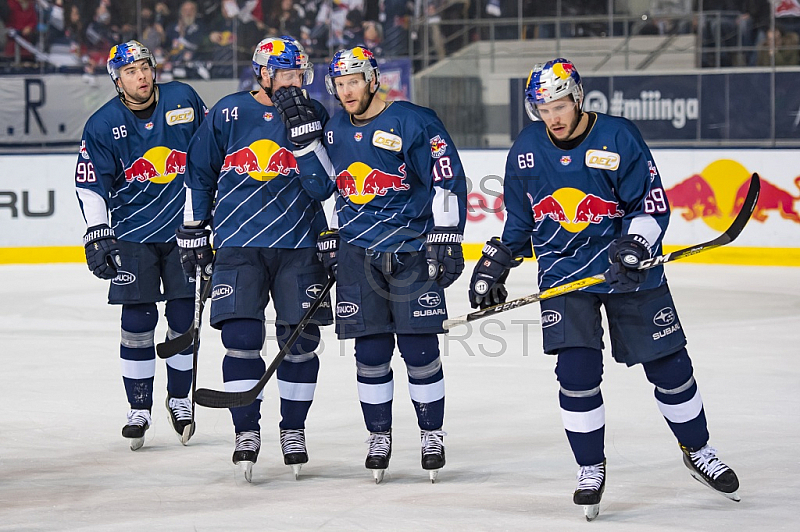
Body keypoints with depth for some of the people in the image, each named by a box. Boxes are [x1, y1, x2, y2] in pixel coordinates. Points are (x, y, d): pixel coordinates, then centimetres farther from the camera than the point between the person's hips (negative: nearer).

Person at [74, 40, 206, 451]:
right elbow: (91, 184, -5)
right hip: (133, 234, -1)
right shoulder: (102, 125, -6)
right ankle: (139, 408, 7)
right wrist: (97, 233, -14)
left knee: (185, 317, 3)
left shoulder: (183, 100, -2)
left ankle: (179, 398, 21)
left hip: (185, 229, 1)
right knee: (137, 320, -4)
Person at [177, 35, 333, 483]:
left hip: (299, 245, 1)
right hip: (238, 246, -1)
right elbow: (199, 172, 11)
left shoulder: (314, 114, 3)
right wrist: (193, 231, 12)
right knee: (241, 336, -8)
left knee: (300, 339, 2)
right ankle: (247, 431, 3)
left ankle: (294, 429, 18)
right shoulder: (228, 114, 2)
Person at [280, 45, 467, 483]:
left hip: (411, 253, -4)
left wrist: (446, 240, -12)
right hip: (357, 254, 4)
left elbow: (448, 180, -9)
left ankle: (432, 434, 12)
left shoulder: (413, 123, -9)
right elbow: (323, 186, 22)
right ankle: (379, 436, 14)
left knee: (419, 348, -3)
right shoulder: (333, 131, 9)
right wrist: (327, 242, 19)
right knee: (370, 351, 2)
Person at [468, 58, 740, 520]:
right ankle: (591, 468, 6)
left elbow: (653, 203, -10)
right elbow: (519, 219, 14)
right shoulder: (526, 150, 0)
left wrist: (636, 244, -26)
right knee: (577, 372, -12)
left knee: (669, 366, 4)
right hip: (563, 272, 2)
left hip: (629, 270, -2)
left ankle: (698, 451, 27)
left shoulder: (619, 138, -12)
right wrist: (496, 262, 9)